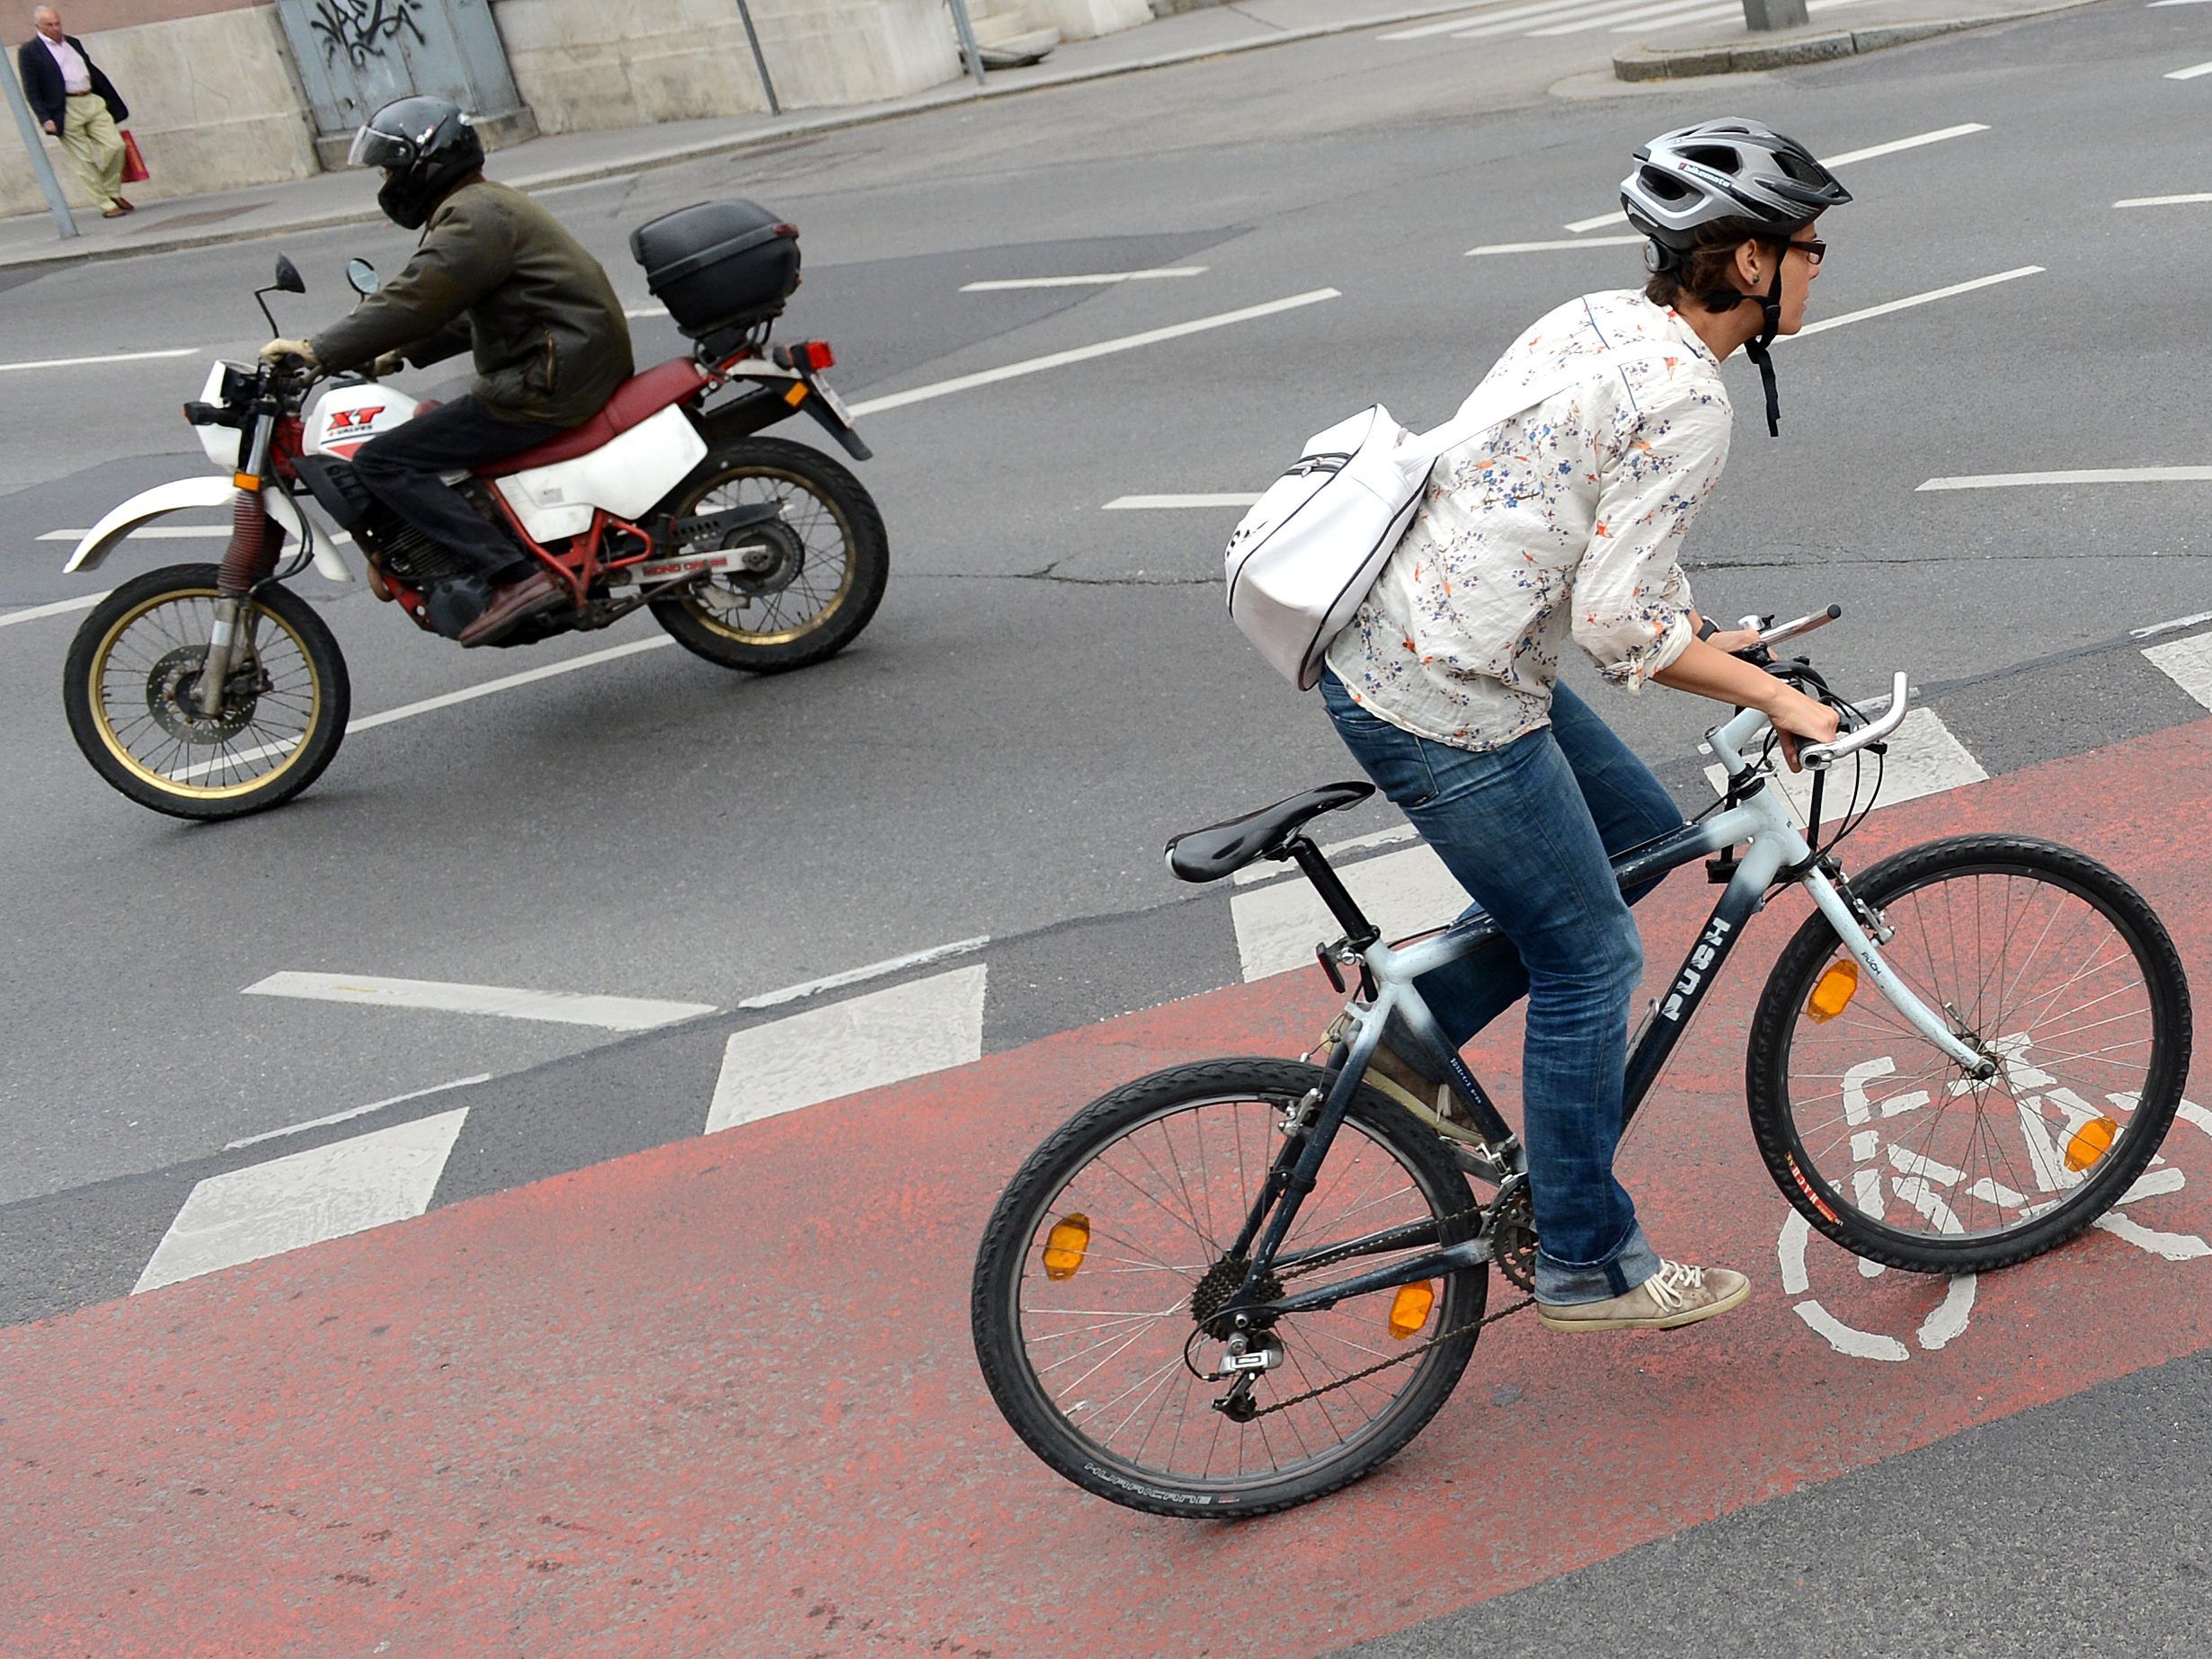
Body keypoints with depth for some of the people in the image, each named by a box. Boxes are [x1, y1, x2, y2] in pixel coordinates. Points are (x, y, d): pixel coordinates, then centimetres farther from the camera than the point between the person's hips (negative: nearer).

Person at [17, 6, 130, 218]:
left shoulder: (73, 43, 18)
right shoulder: (29, 51, -1)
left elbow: (93, 72, 22)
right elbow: (31, 91, -5)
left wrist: (114, 102, 18)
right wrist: (45, 119, -15)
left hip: (93, 102, 5)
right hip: (65, 111, -5)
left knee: (115, 146, -4)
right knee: (85, 160, -4)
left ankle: (113, 192, 15)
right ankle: (106, 205, 2)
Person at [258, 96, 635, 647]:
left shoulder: (473, 216, -12)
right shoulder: (488, 204, 22)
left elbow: (413, 300, -21)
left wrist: (318, 351, -19)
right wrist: (400, 355, 23)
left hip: (547, 386, -11)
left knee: (381, 461, -13)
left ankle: (511, 576, -21)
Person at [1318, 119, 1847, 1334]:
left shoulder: (1597, 320, 12)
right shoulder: (1688, 401, -16)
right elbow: (1618, 627, -19)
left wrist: (1699, 635, 22)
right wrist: (1775, 699, -8)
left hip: (1383, 643, 9)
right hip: (1444, 706, -9)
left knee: (1642, 831, 22)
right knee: (1588, 963, 4)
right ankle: (1589, 1269, 19)